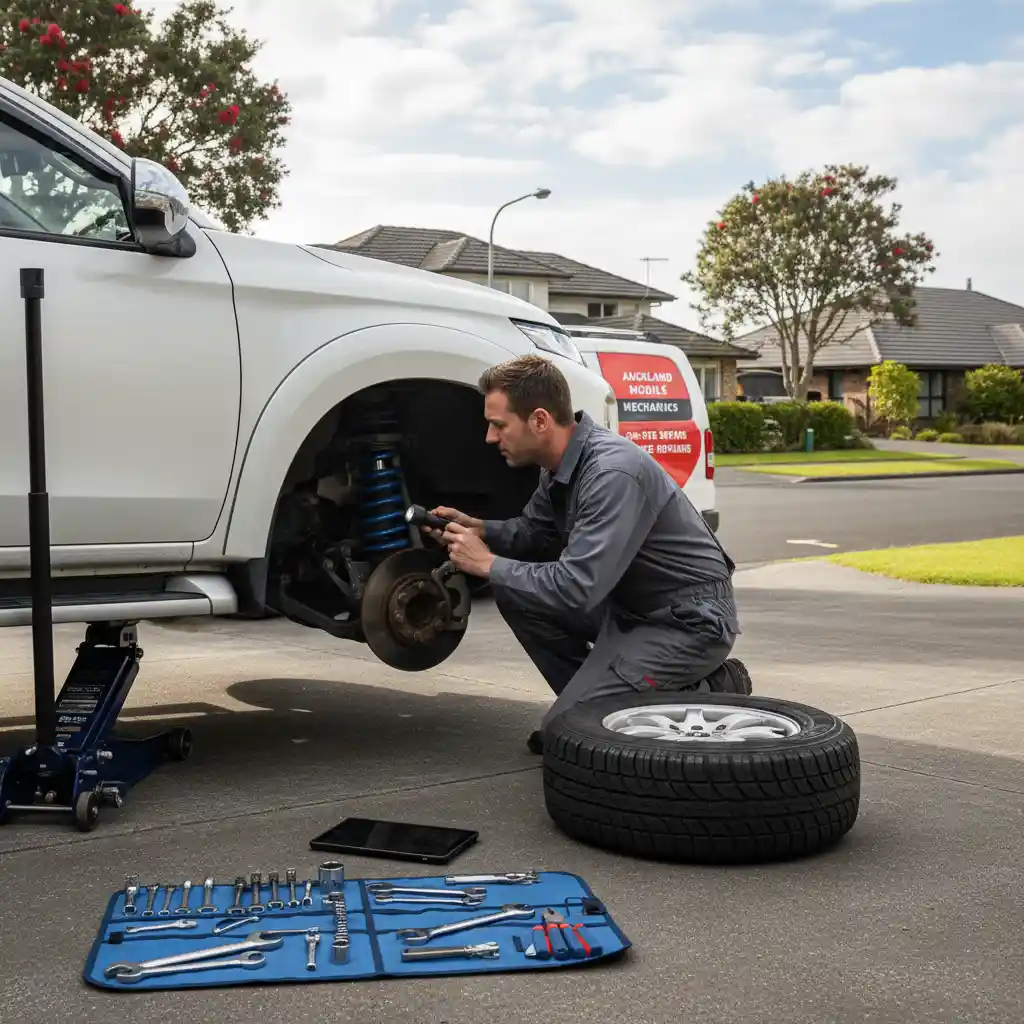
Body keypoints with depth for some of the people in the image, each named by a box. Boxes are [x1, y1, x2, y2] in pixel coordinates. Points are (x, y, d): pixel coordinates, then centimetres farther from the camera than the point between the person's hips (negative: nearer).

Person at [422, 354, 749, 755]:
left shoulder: (613, 472, -28)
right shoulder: (561, 463, 1)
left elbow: (578, 588, -31)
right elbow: (536, 532, 19)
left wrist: (489, 565, -19)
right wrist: (479, 529, 0)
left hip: (690, 619, -9)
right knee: (514, 593, 3)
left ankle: (707, 697, 0)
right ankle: (597, 699, 12)